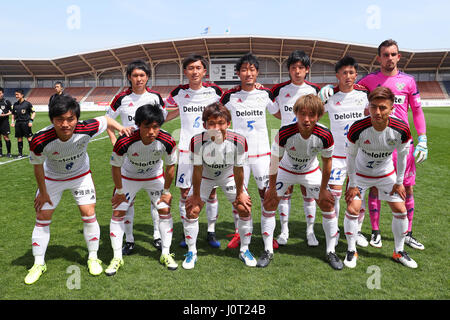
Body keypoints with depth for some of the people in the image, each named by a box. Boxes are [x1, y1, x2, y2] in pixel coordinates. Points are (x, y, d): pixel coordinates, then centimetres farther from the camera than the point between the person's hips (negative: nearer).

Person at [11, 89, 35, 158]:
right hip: (18, 123, 5)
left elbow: (33, 112, -1)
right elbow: (13, 114, 22)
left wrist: (31, 121, -10)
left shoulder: (27, 103, -2)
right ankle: (20, 154, 15)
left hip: (25, 123, -5)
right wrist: (13, 121, 10)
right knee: (19, 139, 8)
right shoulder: (15, 104, 13)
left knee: (29, 138, -6)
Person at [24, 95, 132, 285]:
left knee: (89, 215, -4)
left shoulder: (86, 129, -33)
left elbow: (105, 120, -10)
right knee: (42, 218, 3)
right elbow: (38, 167, -14)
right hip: (52, 178, 0)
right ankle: (39, 264, 23)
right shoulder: (40, 141, -34)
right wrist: (43, 192, -3)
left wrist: (120, 128, -29)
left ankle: (93, 258, 18)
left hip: (81, 175, 0)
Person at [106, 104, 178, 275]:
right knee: (117, 213, -5)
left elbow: (170, 166, -12)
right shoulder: (124, 142, -36)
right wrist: (119, 191, -7)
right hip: (128, 177, -1)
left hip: (155, 177, 1)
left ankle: (166, 254, 13)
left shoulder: (167, 141, -31)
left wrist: (166, 191, -4)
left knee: (165, 210, -4)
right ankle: (117, 257, 11)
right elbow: (116, 167, -17)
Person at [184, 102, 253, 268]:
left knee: (244, 208, -4)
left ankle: (244, 250, 18)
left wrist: (240, 194, -9)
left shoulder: (239, 141, -33)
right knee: (191, 210, -8)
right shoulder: (197, 141, -34)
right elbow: (197, 170, -21)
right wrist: (196, 195, -12)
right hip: (205, 176, 0)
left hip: (229, 176, 1)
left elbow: (238, 170, -19)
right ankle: (191, 253, 13)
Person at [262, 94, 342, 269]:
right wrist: (272, 187, -12)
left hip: (311, 172, 1)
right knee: (269, 202, -8)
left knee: (328, 204, -4)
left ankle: (331, 252, 16)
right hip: (286, 170, -1)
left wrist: (323, 190, -5)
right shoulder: (284, 133, -34)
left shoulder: (325, 135, -29)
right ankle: (268, 251, 8)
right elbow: (274, 161, -19)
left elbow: (327, 163, -12)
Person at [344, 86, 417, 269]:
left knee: (400, 210, 2)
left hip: (387, 174, 2)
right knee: (352, 209, -11)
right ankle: (351, 251, 10)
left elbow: (402, 156, -6)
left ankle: (399, 252, 24)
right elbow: (350, 156, -15)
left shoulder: (401, 129, -25)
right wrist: (352, 184, -10)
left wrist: (399, 182, 0)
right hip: (360, 173, -2)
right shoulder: (357, 129, -31)